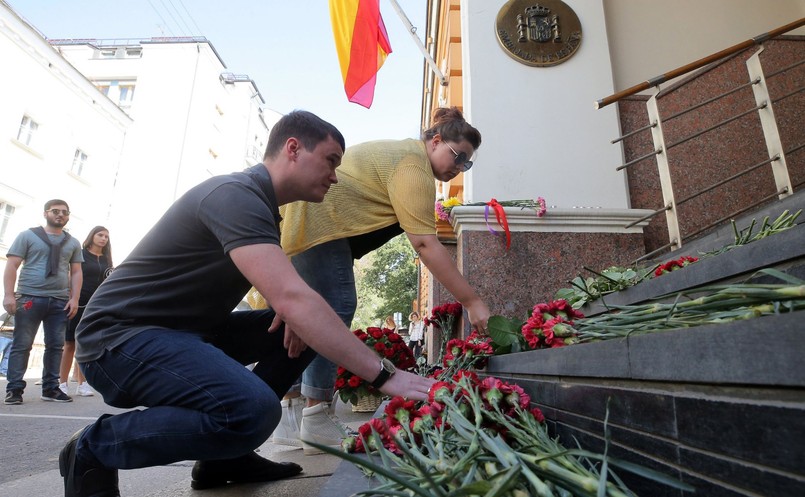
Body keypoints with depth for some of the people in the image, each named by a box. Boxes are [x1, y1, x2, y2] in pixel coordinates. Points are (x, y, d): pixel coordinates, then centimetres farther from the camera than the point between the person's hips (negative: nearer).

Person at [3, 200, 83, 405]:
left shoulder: (73, 243, 15)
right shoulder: (27, 236, 7)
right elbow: (11, 266, 1)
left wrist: (74, 298, 1)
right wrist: (8, 294, -10)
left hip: (60, 301, 3)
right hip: (29, 297, -3)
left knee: (55, 346, 3)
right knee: (21, 345, -1)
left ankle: (50, 388, 10)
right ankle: (14, 389, 6)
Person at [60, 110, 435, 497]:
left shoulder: (261, 205, 10)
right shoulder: (236, 194, -22)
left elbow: (281, 290, 16)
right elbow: (292, 299, -34)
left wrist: (291, 308, -9)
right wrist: (384, 375, -34)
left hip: (184, 331, 10)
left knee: (301, 331, 6)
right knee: (253, 410, -33)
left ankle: (224, 456, 6)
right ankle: (92, 450, -7)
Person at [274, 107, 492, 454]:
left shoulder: (402, 152, 17)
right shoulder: (413, 166, -17)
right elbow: (424, 244, -25)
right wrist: (472, 302, -24)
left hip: (300, 218, 11)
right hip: (314, 219, -11)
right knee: (336, 309, -14)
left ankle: (290, 415, 12)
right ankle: (316, 422, -11)